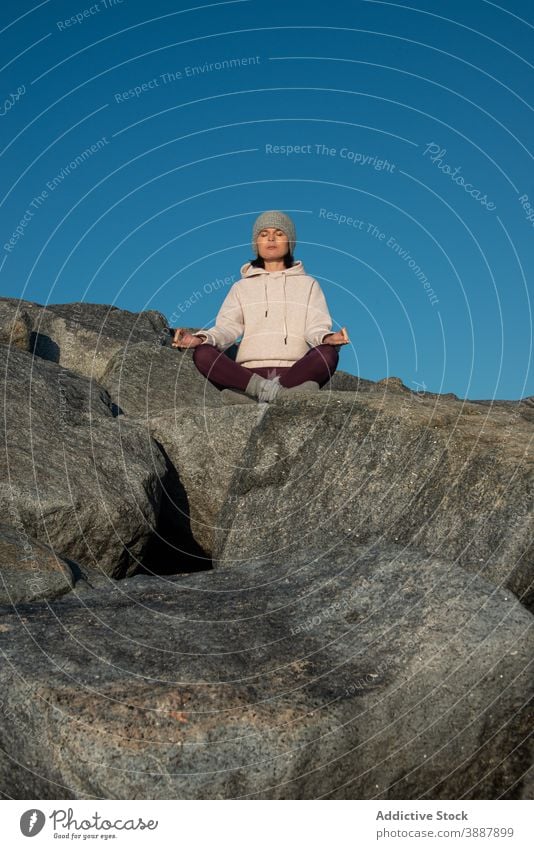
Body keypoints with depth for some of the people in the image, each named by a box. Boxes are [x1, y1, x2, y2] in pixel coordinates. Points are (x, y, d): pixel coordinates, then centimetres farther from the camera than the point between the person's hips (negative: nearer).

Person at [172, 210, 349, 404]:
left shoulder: (308, 284, 23)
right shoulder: (242, 287, 24)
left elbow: (316, 328, 7)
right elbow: (227, 327, 9)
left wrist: (327, 338, -18)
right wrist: (200, 339, -14)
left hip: (295, 372, 0)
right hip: (250, 373, 1)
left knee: (328, 354, -32)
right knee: (202, 354, -28)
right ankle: (283, 395, -40)